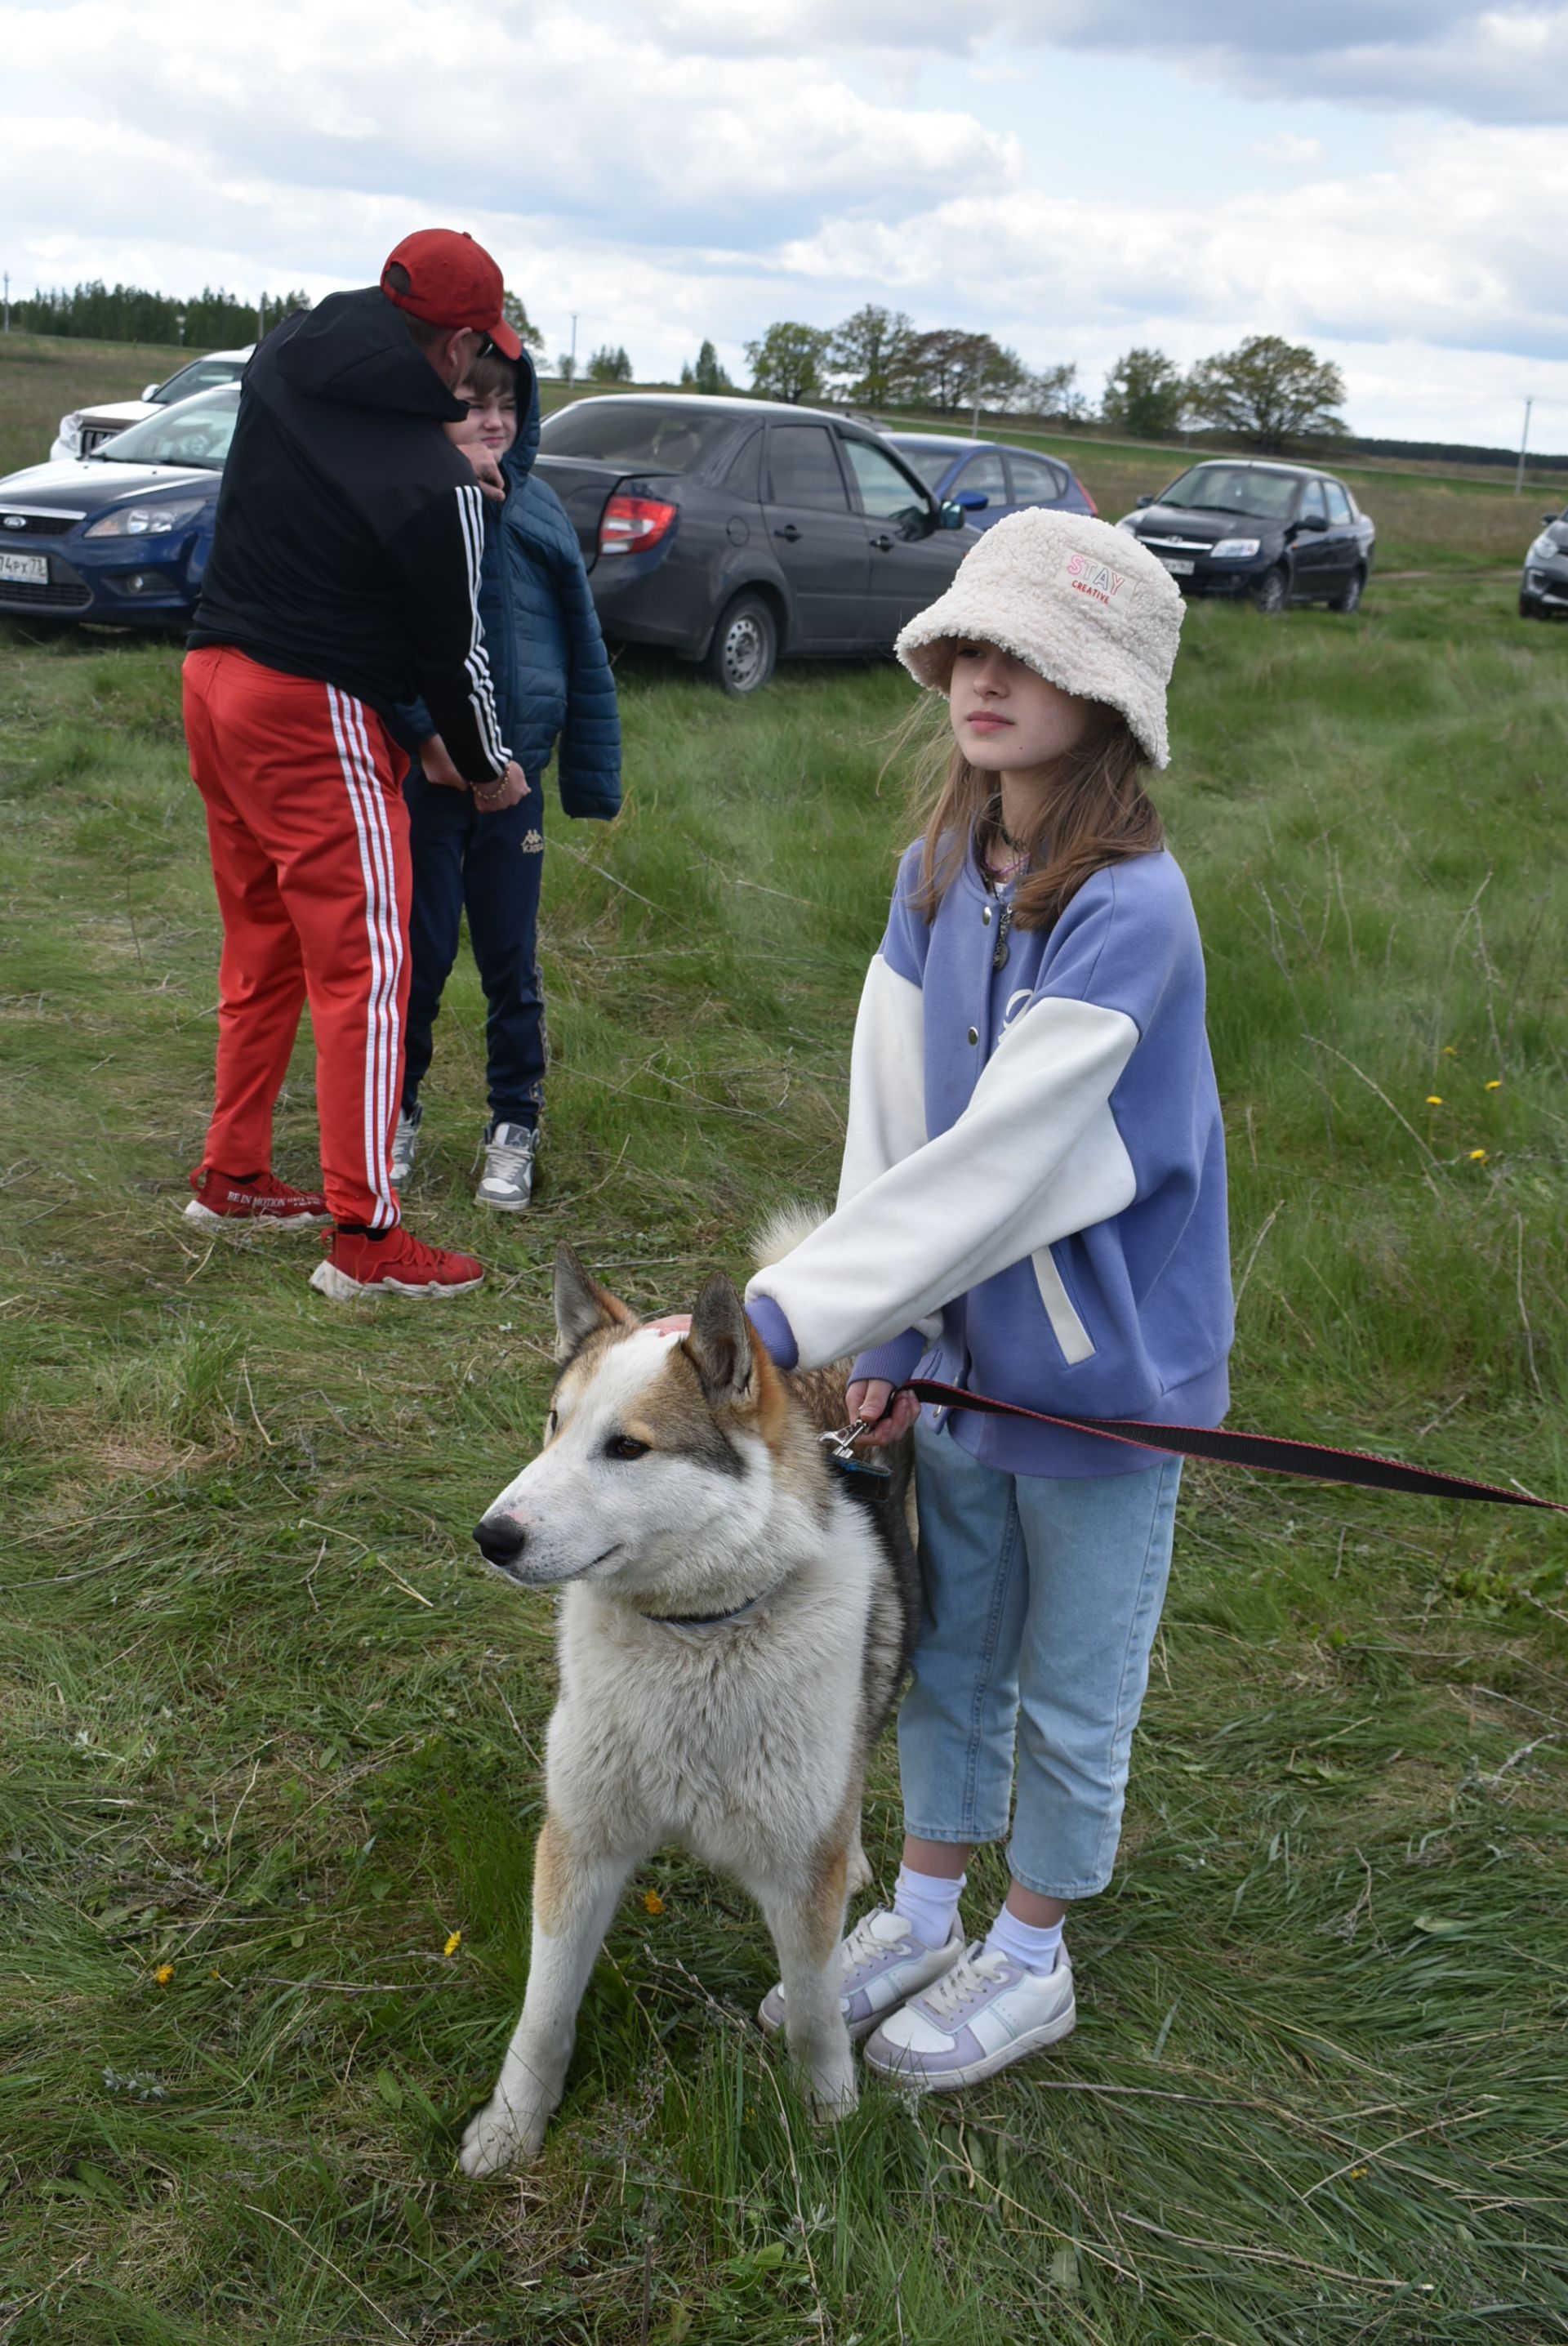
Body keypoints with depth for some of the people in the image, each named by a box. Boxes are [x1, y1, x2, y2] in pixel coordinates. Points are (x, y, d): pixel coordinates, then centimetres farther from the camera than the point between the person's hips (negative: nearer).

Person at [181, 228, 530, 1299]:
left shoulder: (280, 359, 3)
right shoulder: (437, 483, -16)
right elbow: (452, 648, -7)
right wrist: (489, 769, 9)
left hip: (216, 680, 8)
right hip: (315, 719, -8)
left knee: (264, 948, 19)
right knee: (365, 967, -3)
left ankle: (232, 1175, 29)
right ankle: (363, 1235, -2)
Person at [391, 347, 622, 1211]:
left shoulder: (538, 509, 3)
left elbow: (583, 648, 6)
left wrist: (593, 777, 5)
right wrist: (428, 734, -21)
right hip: (421, 773, -2)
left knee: (511, 959, 9)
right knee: (420, 951, 7)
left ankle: (514, 1126, 22)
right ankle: (396, 1112, 26)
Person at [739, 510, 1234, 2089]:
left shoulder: (1128, 914, -25)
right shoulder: (938, 874, -2)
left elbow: (995, 1164, -29)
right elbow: (891, 1121, 1)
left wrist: (786, 1317, -29)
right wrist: (886, 1340, -3)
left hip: (1102, 1374, -6)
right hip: (963, 1350, 6)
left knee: (1070, 1696, 14)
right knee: (946, 1654, 22)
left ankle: (1030, 1959, 36)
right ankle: (922, 1914, 43)